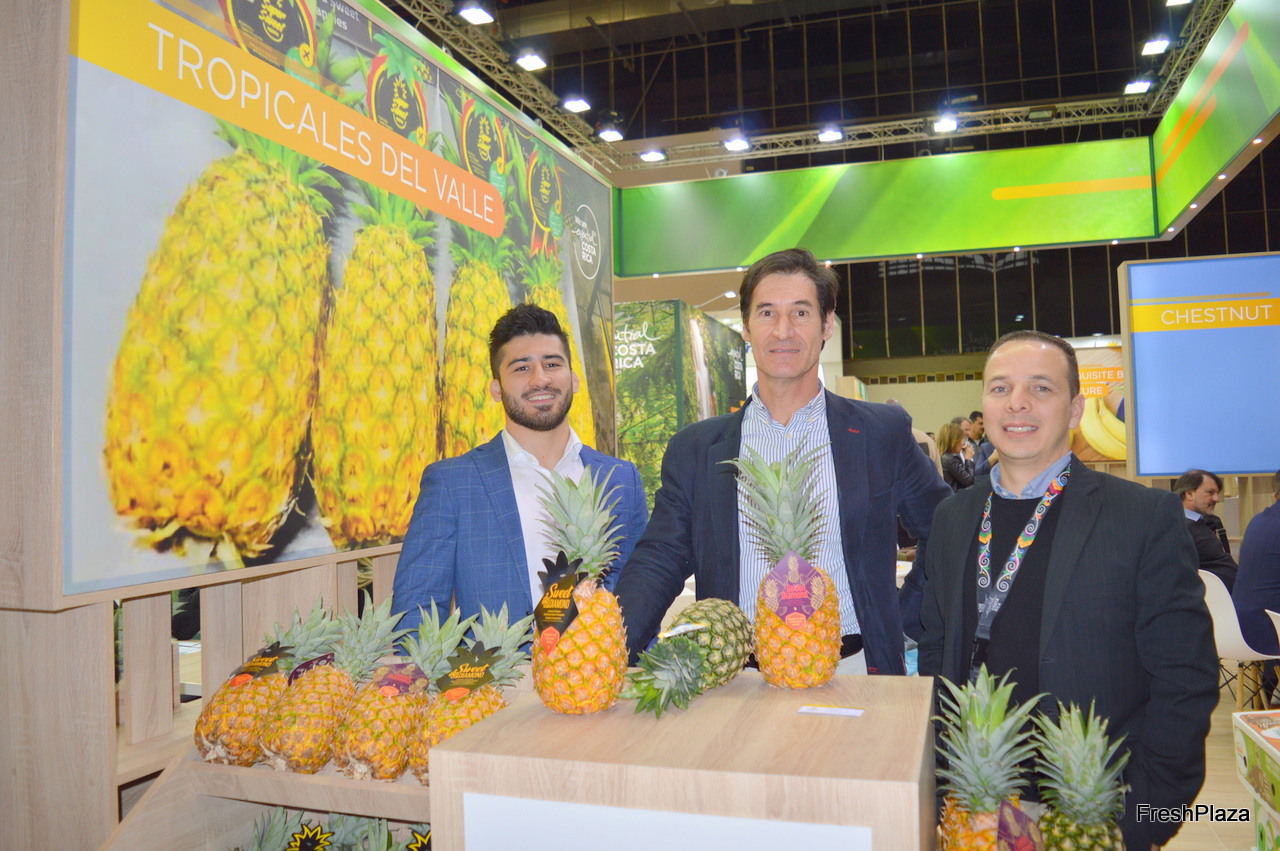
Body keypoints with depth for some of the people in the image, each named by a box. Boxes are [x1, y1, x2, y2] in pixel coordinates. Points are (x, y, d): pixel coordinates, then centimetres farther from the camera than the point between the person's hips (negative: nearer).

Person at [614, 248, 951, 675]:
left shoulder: (884, 433, 6)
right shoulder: (694, 448, 7)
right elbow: (659, 562, 3)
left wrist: (904, 620, 5)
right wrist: (608, 646, -13)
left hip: (850, 674, -1)